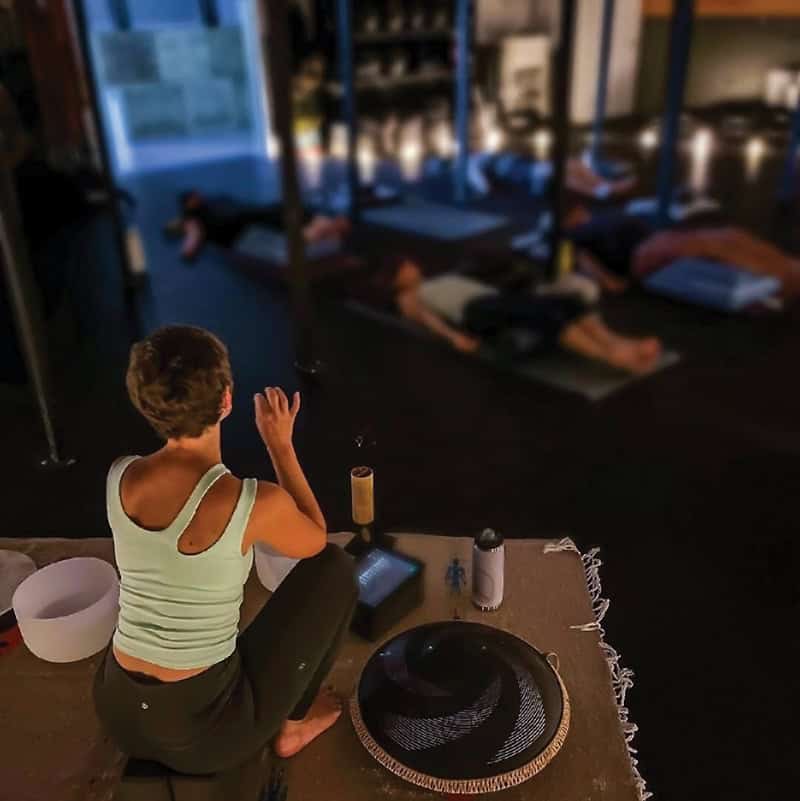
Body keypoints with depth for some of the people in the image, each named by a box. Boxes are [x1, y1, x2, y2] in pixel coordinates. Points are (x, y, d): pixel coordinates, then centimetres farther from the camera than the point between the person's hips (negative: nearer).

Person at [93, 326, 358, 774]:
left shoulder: (120, 477, -7)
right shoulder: (257, 503, -23)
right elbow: (315, 540, 1)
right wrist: (281, 445, 1)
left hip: (118, 716, 6)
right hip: (203, 729, -5)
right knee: (334, 568, 9)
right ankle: (293, 725, 21)